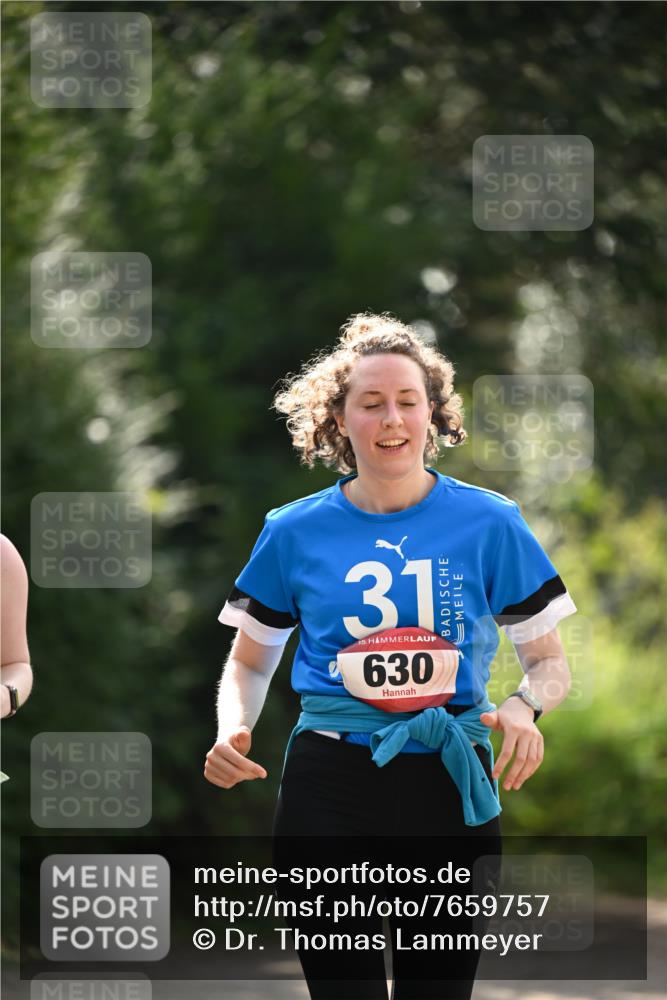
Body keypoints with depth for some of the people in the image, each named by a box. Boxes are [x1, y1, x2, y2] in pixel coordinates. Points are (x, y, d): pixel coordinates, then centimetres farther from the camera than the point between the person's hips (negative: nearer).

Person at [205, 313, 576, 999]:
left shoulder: (489, 523, 1)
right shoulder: (296, 531, 4)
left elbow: (550, 663, 6)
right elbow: (250, 661, 16)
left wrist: (524, 705, -17)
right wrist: (233, 730, -5)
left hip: (450, 787, 0)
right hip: (329, 789, 0)